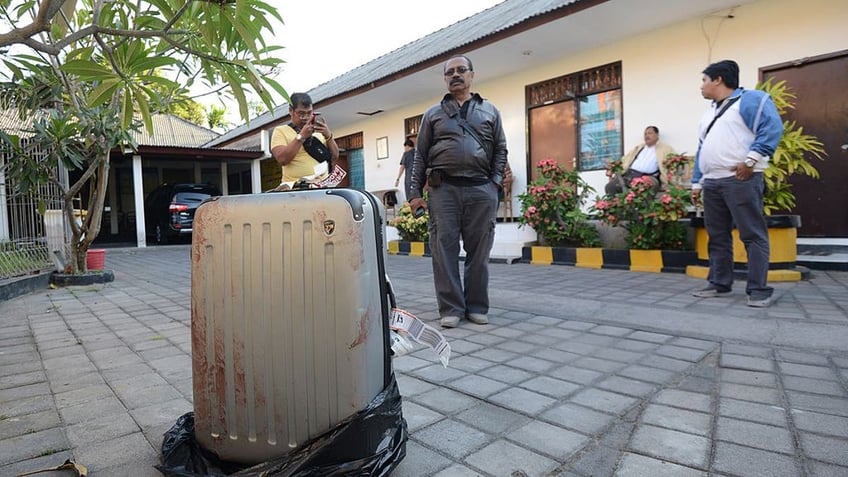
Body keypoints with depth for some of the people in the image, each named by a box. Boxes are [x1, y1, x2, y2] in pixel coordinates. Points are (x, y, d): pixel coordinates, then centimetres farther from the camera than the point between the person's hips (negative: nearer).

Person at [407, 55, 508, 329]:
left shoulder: (490, 111, 18)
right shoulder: (433, 114, 16)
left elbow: (500, 150, 14)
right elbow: (420, 155, 11)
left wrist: (495, 183, -1)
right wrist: (415, 193, 2)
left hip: (481, 190, 1)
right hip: (443, 188, 0)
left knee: (479, 250, 2)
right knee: (444, 248, -3)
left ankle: (477, 306, 13)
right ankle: (451, 308, 5)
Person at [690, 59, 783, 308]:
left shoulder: (750, 99, 1)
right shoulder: (709, 114, 25)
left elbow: (772, 128, -12)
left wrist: (751, 160, -19)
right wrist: (697, 182, 18)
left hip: (740, 180, -8)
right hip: (711, 183, 8)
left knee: (752, 235, -5)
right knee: (717, 236, 9)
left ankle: (758, 289, -1)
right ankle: (719, 284, 17)